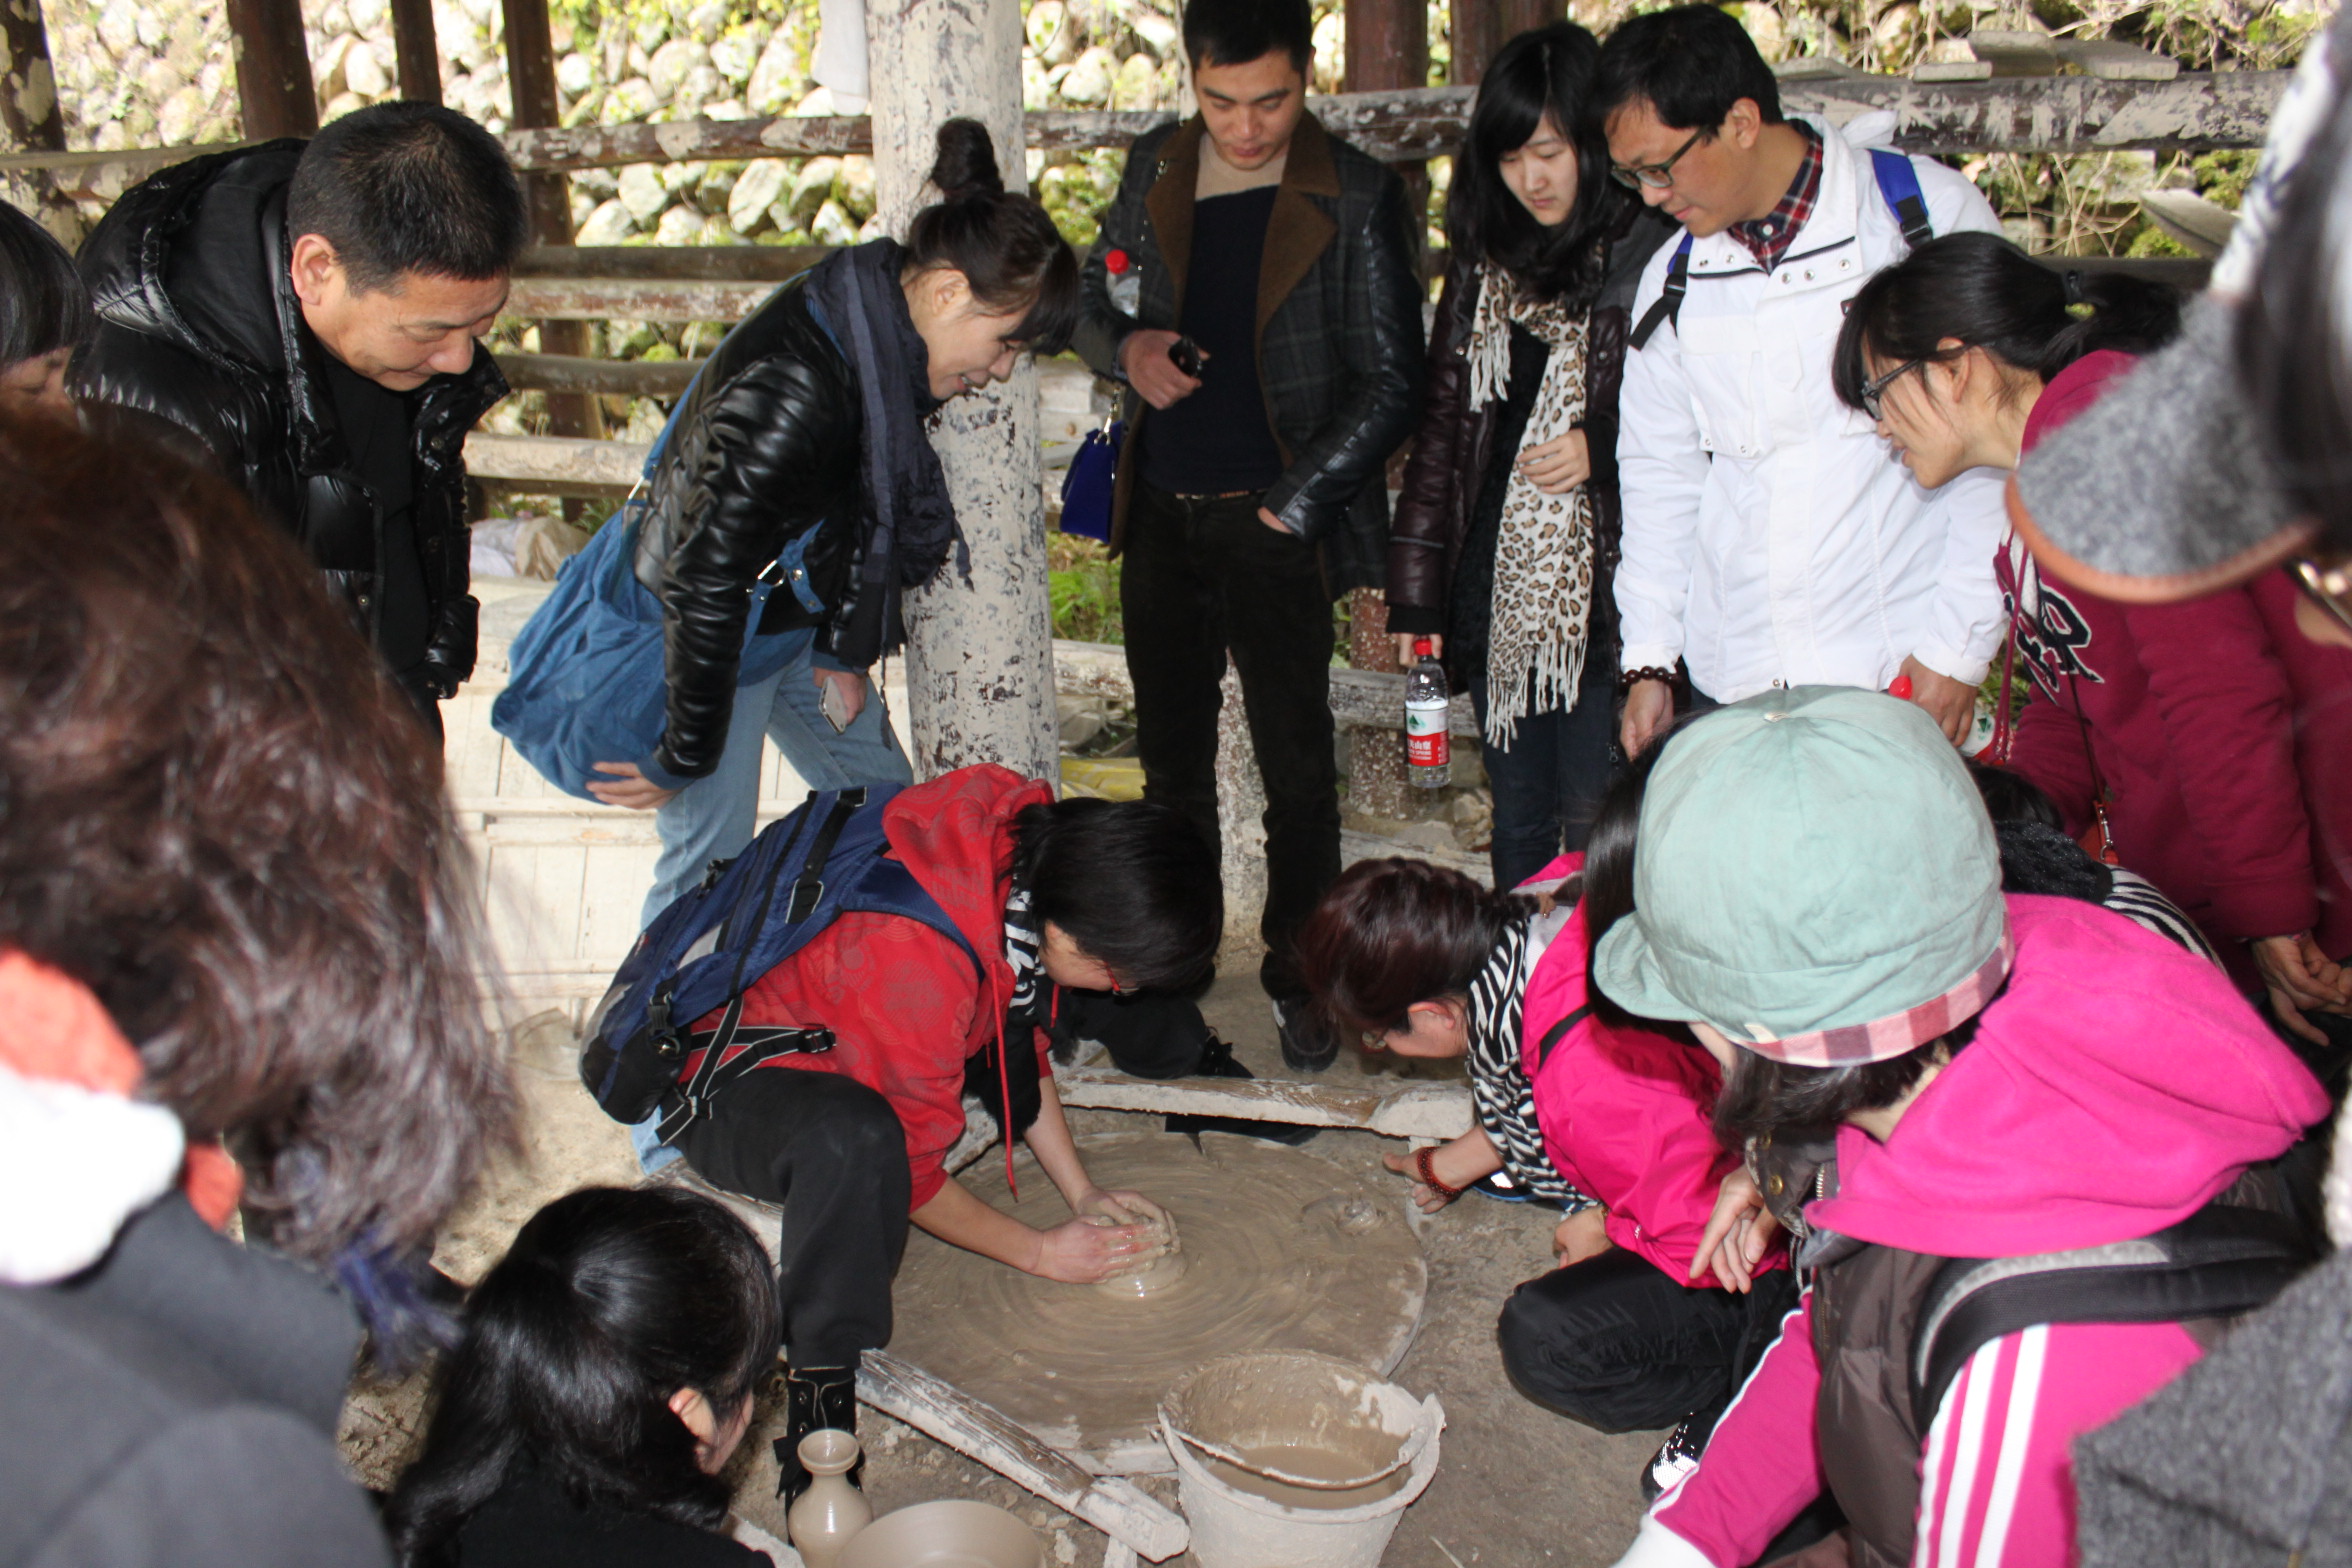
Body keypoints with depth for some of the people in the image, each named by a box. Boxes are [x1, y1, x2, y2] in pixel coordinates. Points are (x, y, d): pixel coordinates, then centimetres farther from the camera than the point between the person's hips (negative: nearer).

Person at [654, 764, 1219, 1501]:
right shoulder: (917, 962, -38)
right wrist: (1039, 1252, -12)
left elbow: (1022, 1039, 4)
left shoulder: (1029, 852, -14)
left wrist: (1083, 1194, 2)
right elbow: (911, 1168, -24)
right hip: (726, 1084, -9)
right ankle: (815, 1389, -25)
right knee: (856, 1137, -40)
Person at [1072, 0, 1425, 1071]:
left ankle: (1298, 977, 19)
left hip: (1275, 524, -4)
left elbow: (1389, 383, -7)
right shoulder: (1154, 169, 6)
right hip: (1159, 515, 5)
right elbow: (1094, 305, 16)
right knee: (1172, 756, 15)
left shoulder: (1355, 198, -7)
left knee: (1295, 767, 3)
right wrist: (1125, 350, -8)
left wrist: (1293, 504, -12)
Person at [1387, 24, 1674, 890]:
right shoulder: (1485, 263, 11)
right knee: (1518, 818, 13)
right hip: (1496, 585, 5)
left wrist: (1602, 447, -17)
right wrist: (1415, 591, 7)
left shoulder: (1651, 256, -7)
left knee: (1596, 823, -1)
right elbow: (1442, 421, 12)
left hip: (1600, 590, -5)